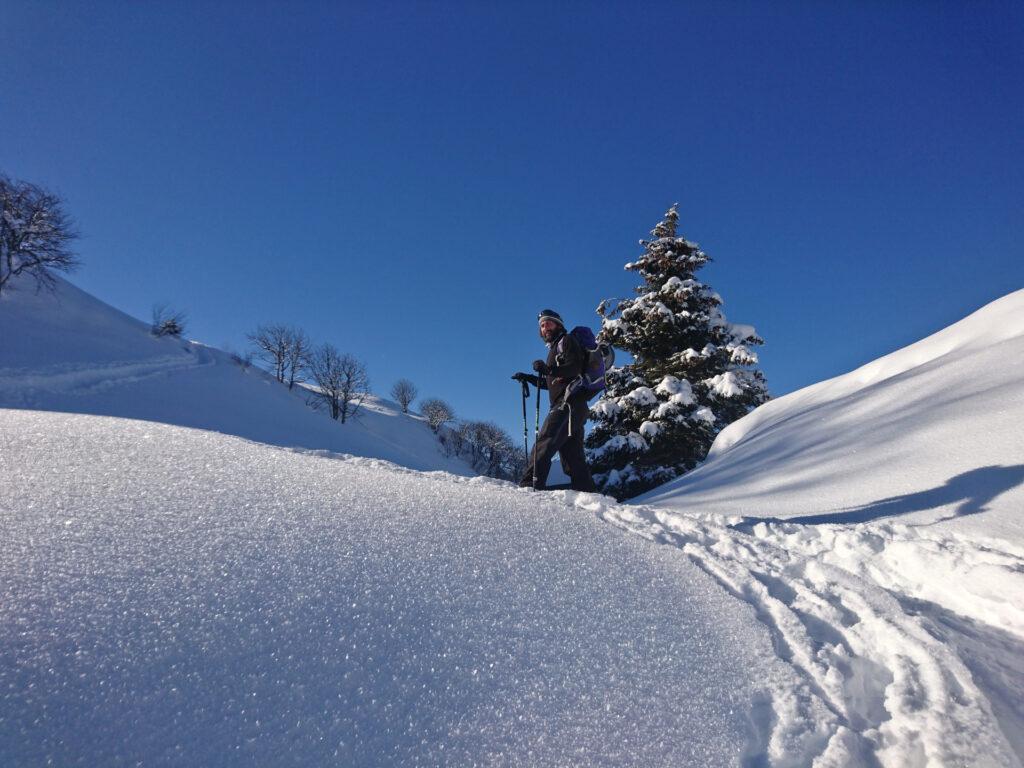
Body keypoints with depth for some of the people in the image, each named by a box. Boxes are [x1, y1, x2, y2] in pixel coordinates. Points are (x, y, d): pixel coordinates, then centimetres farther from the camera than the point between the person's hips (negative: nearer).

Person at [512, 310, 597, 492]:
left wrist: (549, 369, -27)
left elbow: (575, 368, -14)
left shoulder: (567, 340, 5)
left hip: (569, 402, -10)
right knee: (572, 454, 5)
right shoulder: (554, 348, 31)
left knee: (545, 440, -22)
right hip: (562, 405, 10)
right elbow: (551, 383, 33)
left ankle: (530, 484, -31)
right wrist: (528, 378, 24)